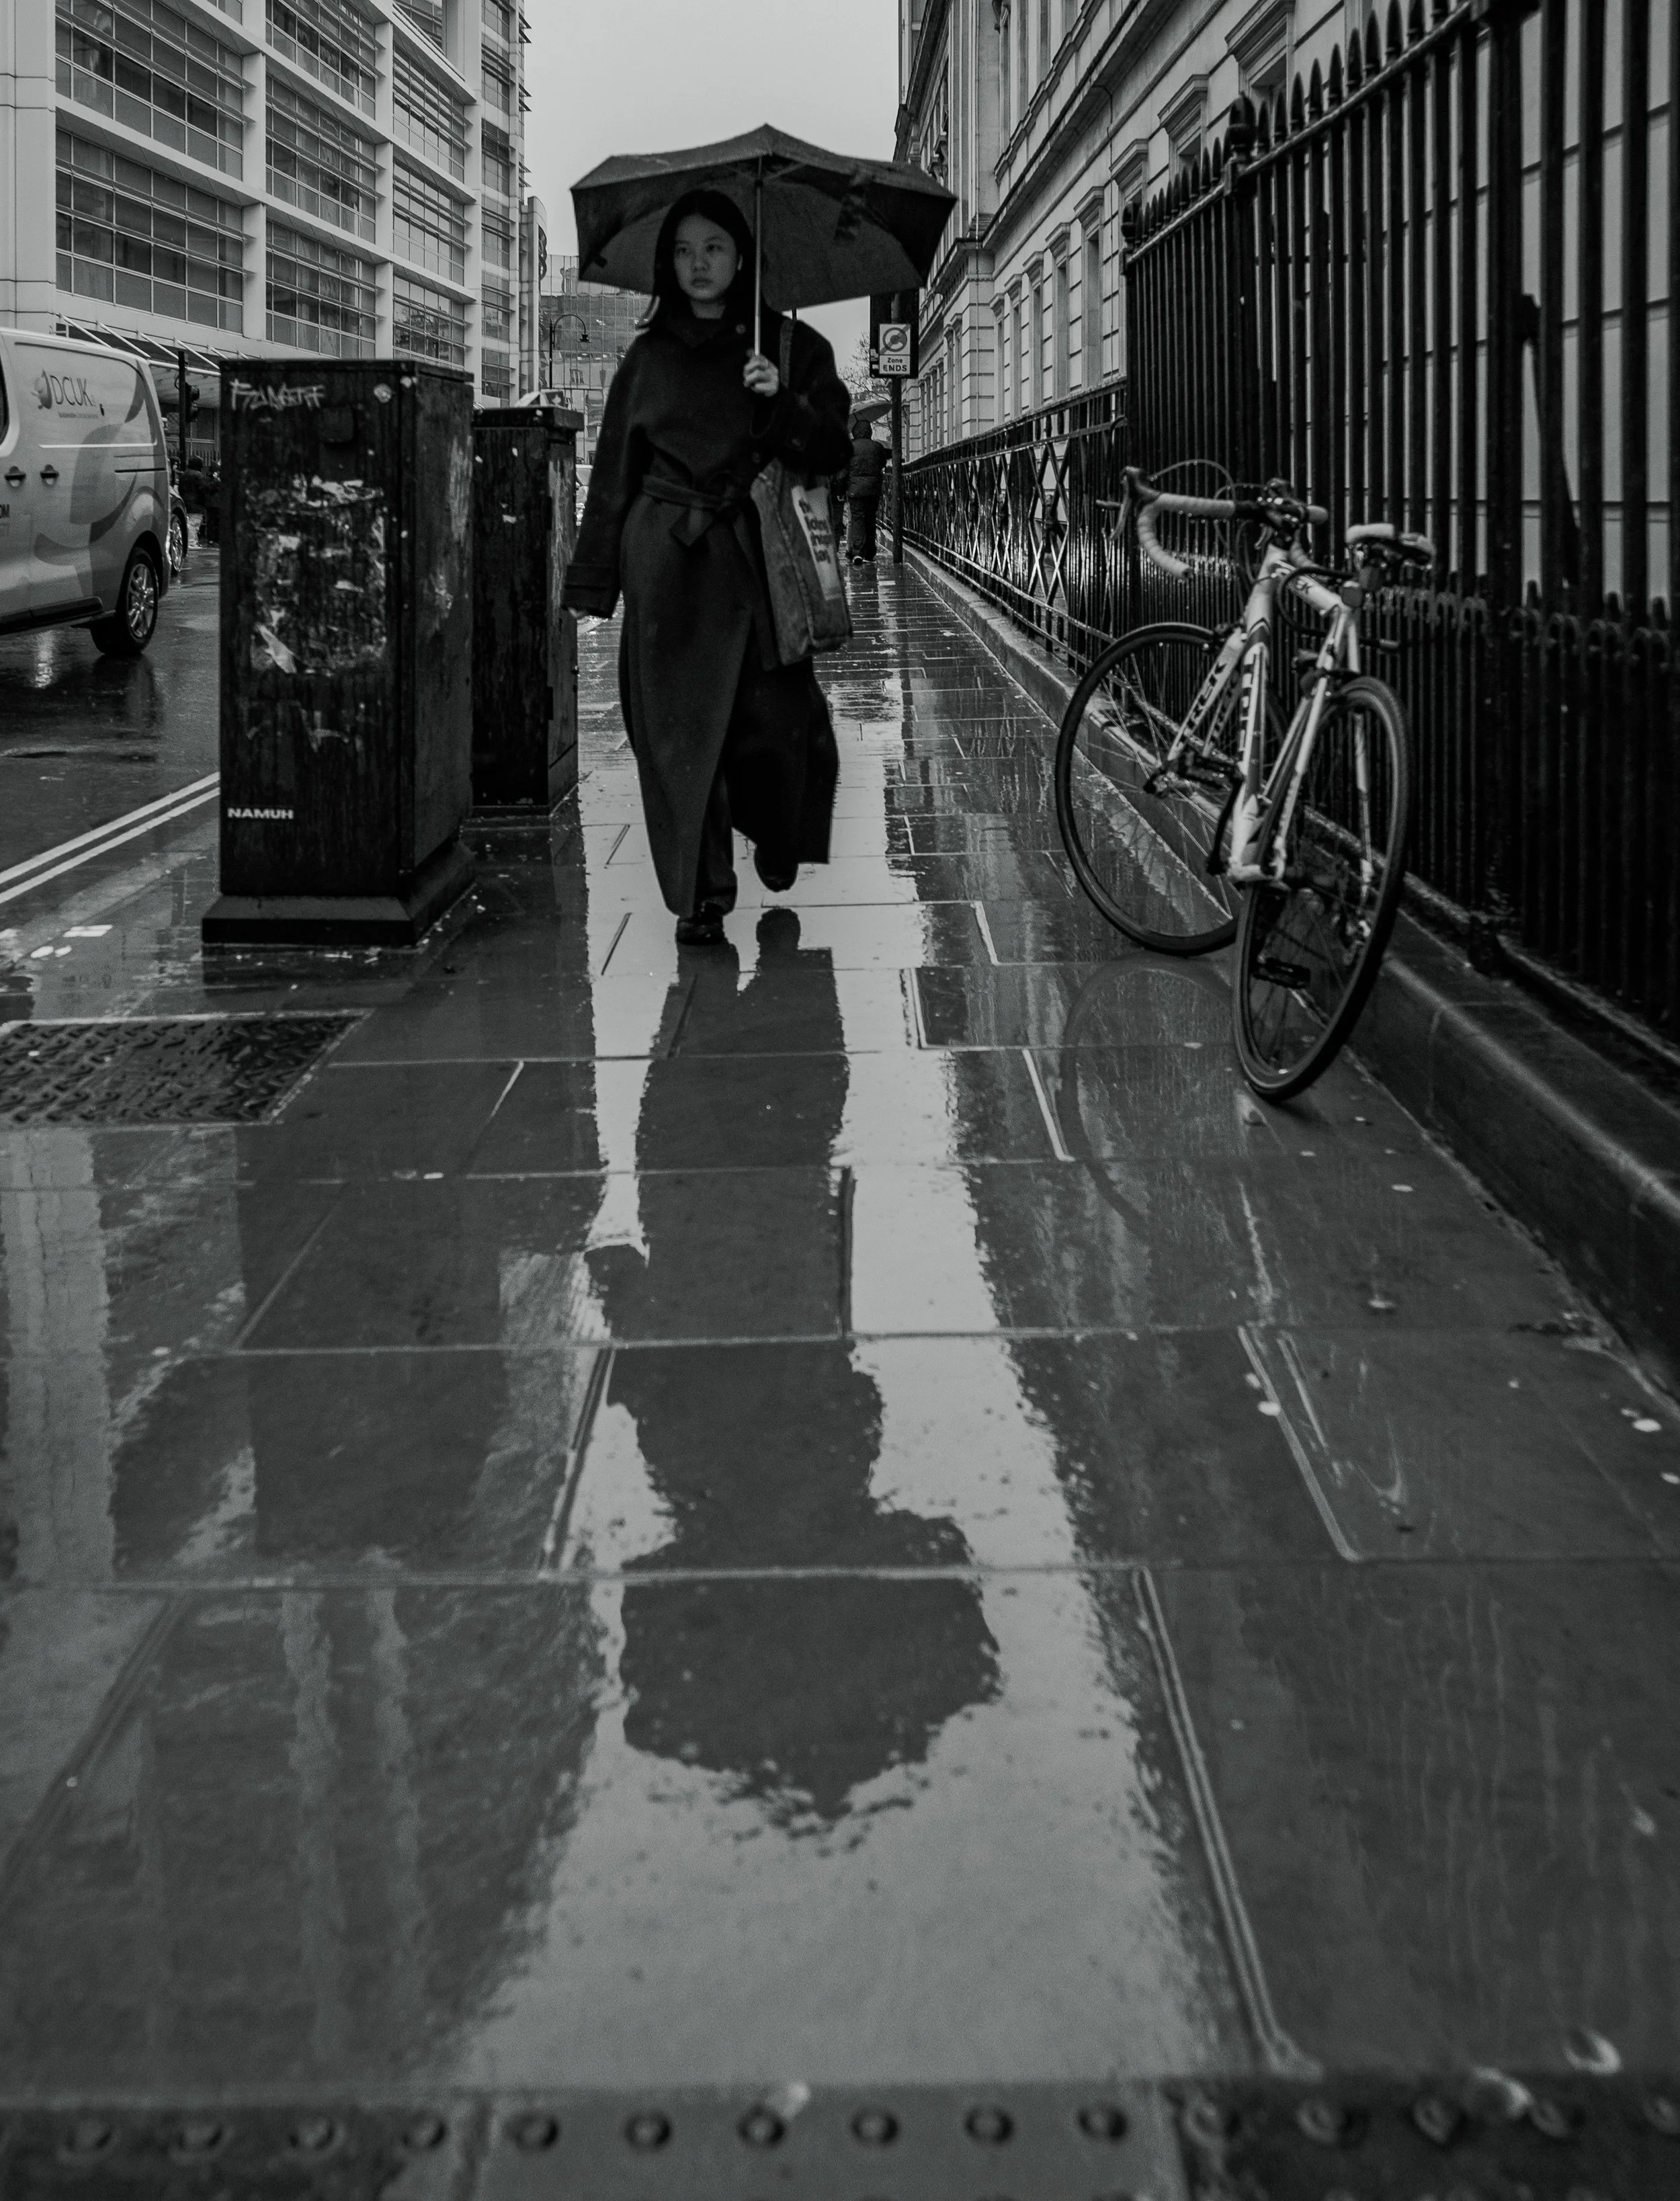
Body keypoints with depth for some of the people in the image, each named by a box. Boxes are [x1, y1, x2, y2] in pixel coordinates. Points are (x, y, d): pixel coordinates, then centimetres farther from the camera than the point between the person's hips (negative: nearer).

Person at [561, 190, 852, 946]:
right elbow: (613, 470, 11)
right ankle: (701, 896, 4)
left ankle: (776, 842, 26)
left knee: (775, 714, -6)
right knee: (679, 721, -2)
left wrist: (783, 402, -17)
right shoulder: (649, 356, 11)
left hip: (752, 556, -1)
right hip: (664, 557, 1)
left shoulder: (791, 347, 8)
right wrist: (594, 578, 7)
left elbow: (830, 453, 2)